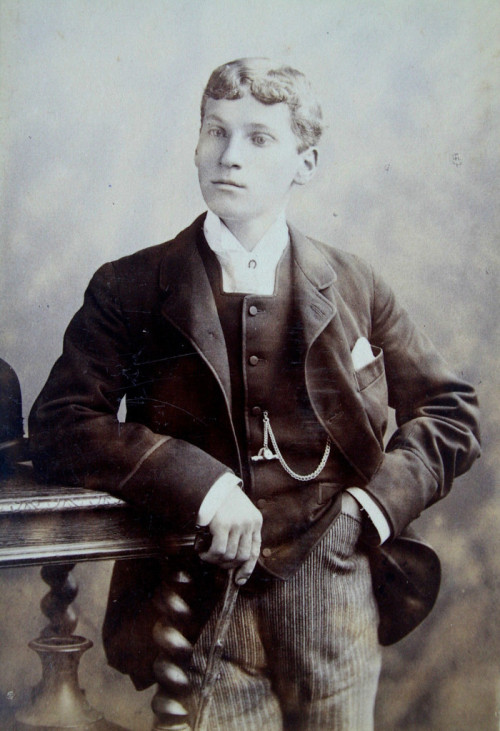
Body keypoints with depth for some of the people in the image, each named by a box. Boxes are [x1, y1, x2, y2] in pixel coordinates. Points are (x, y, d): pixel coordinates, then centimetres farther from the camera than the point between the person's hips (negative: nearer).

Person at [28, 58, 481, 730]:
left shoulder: (353, 287, 4)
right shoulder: (131, 289, 1)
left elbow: (453, 412, 11)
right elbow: (58, 426, -8)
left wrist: (376, 504, -5)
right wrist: (205, 488, -19)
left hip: (334, 603, 2)